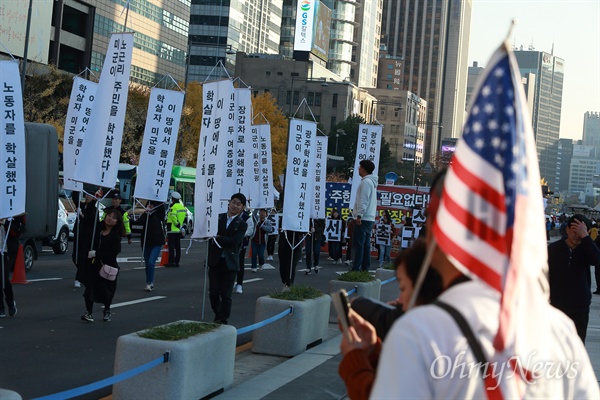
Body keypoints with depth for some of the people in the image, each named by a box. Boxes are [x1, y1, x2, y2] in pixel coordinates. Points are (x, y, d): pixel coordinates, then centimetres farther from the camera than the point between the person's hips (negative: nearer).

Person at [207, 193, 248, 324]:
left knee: (226, 295, 1)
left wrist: (218, 238, -16)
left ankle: (223, 321, 11)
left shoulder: (242, 224, -1)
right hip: (215, 261, 2)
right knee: (213, 292, 5)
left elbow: (234, 241, -13)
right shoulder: (218, 218, 6)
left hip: (229, 263, -2)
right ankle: (217, 316, 27)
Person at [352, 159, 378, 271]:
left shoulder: (366, 182, -11)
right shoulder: (372, 182, 20)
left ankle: (356, 269, -12)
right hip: (370, 218, 10)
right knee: (365, 245, 10)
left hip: (363, 219, -10)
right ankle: (365, 268, 10)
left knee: (358, 245, -10)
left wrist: (359, 215, -21)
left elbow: (363, 201, -19)